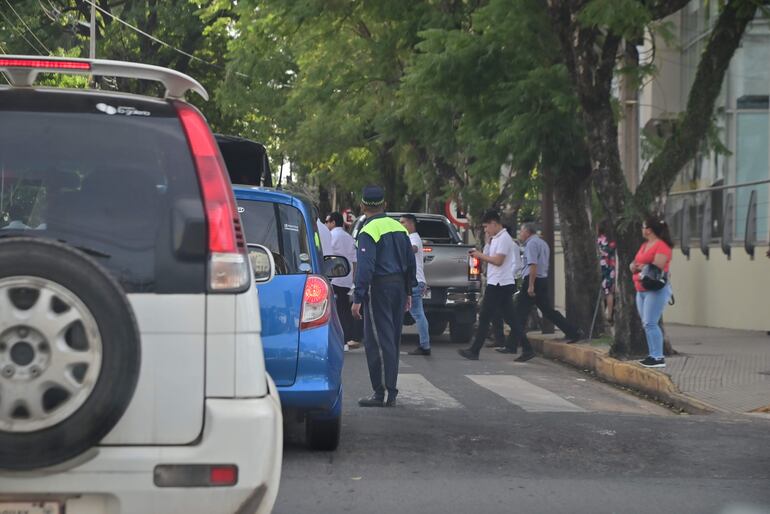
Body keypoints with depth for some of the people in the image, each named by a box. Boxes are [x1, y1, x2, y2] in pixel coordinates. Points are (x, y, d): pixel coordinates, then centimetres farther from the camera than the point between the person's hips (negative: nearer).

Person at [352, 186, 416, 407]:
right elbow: (410, 262, 16)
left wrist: (358, 298, -19)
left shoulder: (368, 231, -13)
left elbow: (365, 267, -20)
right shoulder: (399, 228, 11)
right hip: (399, 286, 8)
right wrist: (408, 292, 22)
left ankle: (379, 393, -7)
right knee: (392, 341, 13)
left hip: (378, 289, -8)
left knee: (378, 341, -6)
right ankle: (391, 393, 17)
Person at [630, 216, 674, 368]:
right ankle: (653, 355, 12)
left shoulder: (662, 247, -13)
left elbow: (657, 268, -20)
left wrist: (640, 268, -5)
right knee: (647, 324, 8)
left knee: (650, 323, -15)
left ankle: (658, 358, -16)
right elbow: (633, 266, 18)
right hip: (641, 291, 10)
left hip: (656, 290, -10)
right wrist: (635, 266, -6)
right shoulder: (644, 245, 16)